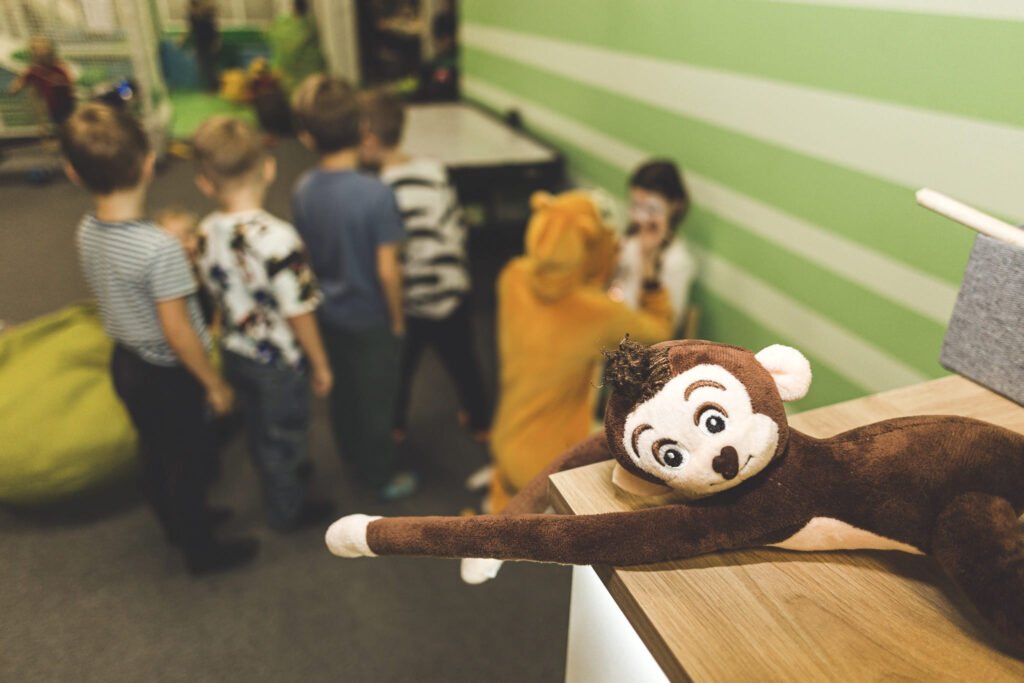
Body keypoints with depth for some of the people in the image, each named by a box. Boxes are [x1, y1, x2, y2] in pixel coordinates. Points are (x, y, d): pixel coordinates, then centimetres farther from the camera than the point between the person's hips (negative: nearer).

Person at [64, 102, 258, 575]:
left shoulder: (86, 231, -7)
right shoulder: (160, 248, -31)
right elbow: (178, 333, -26)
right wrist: (214, 384, -13)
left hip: (124, 363, 7)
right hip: (167, 374, -7)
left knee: (155, 453, 26)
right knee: (187, 461, 12)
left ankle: (177, 523, 49)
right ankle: (202, 550, 32)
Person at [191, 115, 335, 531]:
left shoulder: (206, 235, -10)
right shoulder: (277, 239, -30)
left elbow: (218, 294, 3)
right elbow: (299, 313, -24)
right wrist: (321, 365, -10)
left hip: (236, 353, 6)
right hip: (280, 360, -6)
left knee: (259, 431, 26)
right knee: (285, 434, 16)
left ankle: (283, 479, 53)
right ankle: (289, 510, 37)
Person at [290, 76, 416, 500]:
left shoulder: (302, 190, -9)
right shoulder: (375, 194, -26)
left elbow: (304, 255, 2)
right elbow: (387, 270, -22)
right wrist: (397, 318, -7)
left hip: (328, 314, 6)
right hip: (370, 318, -5)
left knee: (342, 391, 24)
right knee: (376, 399, 13)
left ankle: (354, 459, 47)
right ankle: (384, 476, 31)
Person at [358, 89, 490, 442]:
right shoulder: (436, 170, -7)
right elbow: (458, 227, 2)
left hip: (411, 304, -5)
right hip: (454, 291, 5)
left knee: (400, 367, 21)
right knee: (462, 361, 24)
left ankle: (395, 425, 43)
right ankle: (480, 421, 43)